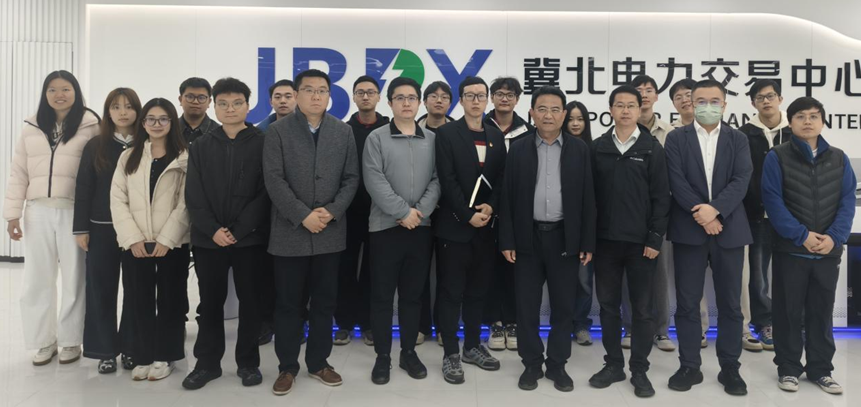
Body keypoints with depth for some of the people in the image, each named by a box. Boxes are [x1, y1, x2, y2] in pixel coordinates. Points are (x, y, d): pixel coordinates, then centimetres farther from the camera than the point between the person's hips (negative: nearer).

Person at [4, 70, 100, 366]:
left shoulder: (90, 126, -2)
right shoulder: (31, 128, 10)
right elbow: (18, 173, 10)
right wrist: (13, 213, 6)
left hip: (74, 212, -4)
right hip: (38, 212, 4)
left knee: (74, 279, 5)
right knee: (36, 279, 10)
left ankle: (70, 340, 20)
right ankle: (44, 340, 24)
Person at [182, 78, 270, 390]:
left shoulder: (262, 144, 0)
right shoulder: (200, 147, 9)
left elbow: (265, 193, -6)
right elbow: (194, 195, 3)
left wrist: (239, 230, -12)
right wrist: (212, 229, -11)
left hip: (250, 238, -2)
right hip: (208, 239, 2)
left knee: (250, 301, 7)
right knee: (210, 302, 10)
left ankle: (248, 362, 21)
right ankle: (207, 362, 24)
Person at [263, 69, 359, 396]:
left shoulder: (343, 132, 7)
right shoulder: (278, 131, 0)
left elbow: (351, 178, 5)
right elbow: (274, 180, -8)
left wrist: (331, 211, -10)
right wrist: (303, 216, -15)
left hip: (330, 231, 2)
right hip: (290, 232, -2)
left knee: (324, 302, 10)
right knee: (288, 303, 6)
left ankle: (318, 362, 25)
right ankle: (287, 367, 20)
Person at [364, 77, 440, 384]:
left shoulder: (432, 140, 9)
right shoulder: (376, 138, 0)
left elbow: (437, 180, 3)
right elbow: (374, 181, -9)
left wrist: (421, 211, -12)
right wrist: (403, 212, -15)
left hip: (421, 227, 3)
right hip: (386, 226, -2)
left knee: (413, 293, 11)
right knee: (382, 295, 4)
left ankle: (409, 352, 23)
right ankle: (383, 355, 16)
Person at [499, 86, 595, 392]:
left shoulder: (579, 149, 3)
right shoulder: (518, 149, 3)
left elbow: (587, 199, 2)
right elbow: (508, 197, 1)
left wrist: (587, 243, -2)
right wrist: (507, 241, -4)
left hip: (564, 238, 0)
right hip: (528, 237, 0)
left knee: (563, 306, 8)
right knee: (527, 306, 6)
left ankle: (557, 364, 23)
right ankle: (532, 364, 21)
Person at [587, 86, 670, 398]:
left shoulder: (653, 148, 1)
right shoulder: (598, 147, 6)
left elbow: (661, 197, -3)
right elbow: (591, 194, 5)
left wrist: (655, 238, -9)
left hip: (641, 241, -2)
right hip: (606, 240, 2)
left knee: (642, 308, 6)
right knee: (608, 305, 10)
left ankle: (639, 370, 18)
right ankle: (613, 364, 24)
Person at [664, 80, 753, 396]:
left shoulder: (738, 140, 9)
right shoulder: (676, 138, 4)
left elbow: (741, 181, -4)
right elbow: (676, 181, -6)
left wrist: (715, 209, -18)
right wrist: (701, 215, -14)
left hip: (729, 229, 1)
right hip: (689, 229, -1)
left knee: (730, 303, 7)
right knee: (687, 303, 3)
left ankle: (730, 368, 19)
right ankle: (689, 366, 14)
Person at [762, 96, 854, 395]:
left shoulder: (839, 158, 7)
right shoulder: (777, 157, -3)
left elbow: (847, 202, 2)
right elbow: (773, 202, -10)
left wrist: (834, 237, -13)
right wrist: (802, 235, -16)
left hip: (829, 251, 3)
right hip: (790, 249, -3)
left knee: (822, 312, 12)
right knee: (789, 312, 6)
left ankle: (820, 369, 24)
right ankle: (788, 368, 18)